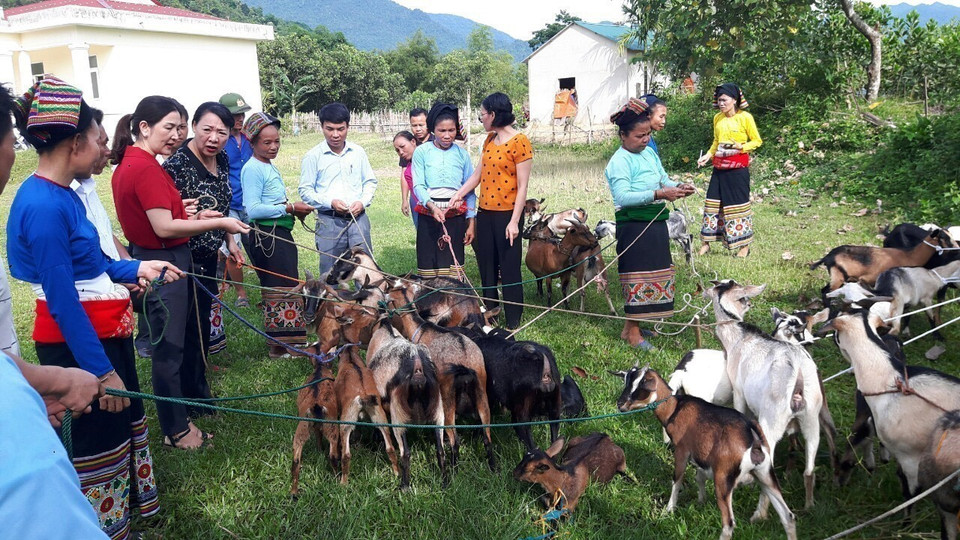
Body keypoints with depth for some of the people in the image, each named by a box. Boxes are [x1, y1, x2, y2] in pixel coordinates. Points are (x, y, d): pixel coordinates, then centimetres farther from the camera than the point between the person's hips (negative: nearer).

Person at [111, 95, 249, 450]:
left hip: (155, 259, 10)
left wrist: (194, 217, 6)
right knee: (169, 347, 2)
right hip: (163, 264, -10)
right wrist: (218, 223, -19)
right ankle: (176, 430, 15)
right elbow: (164, 227, -24)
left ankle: (195, 395, 43)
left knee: (187, 332, 24)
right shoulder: (145, 168, -21)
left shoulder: (130, 164, 10)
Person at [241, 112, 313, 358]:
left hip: (281, 234, 10)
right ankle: (280, 346, 1)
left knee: (288, 286, 14)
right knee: (280, 287, -7)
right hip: (266, 235, -10)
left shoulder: (270, 166, 15)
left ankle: (290, 341, 24)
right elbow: (253, 209, -20)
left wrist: (295, 210, 1)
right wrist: (289, 208, -17)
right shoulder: (253, 169, -13)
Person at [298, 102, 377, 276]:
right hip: (329, 221, -2)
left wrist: (362, 202, -5)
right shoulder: (313, 156, -1)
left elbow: (370, 181, 14)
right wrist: (330, 202, -16)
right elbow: (305, 190, -1)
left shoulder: (358, 152, 8)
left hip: (358, 218, 2)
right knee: (330, 273, 4)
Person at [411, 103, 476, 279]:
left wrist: (471, 223, 6)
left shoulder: (462, 154, 9)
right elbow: (418, 186, -3)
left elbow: (470, 191, 10)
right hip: (428, 216, -1)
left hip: (456, 216, 1)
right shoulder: (422, 152, 3)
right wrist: (432, 206, -21)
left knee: (452, 268, -3)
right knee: (428, 266, 0)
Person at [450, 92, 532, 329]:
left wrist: (514, 221, -17)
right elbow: (478, 174, 9)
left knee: (509, 269, 1)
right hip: (485, 212, 8)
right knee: (487, 268, 15)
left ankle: (513, 322, 13)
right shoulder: (490, 139, 11)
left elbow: (523, 185, -14)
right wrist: (457, 195, -2)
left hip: (507, 213, -7)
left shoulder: (519, 141, -12)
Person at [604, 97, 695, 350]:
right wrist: (659, 194, -29)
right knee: (637, 275, -3)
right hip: (633, 225, -8)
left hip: (656, 222, 9)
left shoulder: (649, 153, 10)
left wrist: (678, 187, -5)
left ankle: (636, 323, 25)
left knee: (655, 273, 13)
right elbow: (623, 197, -25)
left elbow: (664, 179, 17)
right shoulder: (619, 161, -14)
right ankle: (631, 331, 7)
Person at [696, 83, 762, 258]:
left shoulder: (745, 117, -6)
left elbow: (757, 141, -1)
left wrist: (741, 147, -18)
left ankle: (744, 246, 9)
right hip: (719, 167, 6)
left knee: (738, 204, -1)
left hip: (738, 167, -5)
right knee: (713, 203, 5)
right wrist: (709, 155, 5)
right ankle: (706, 243, 13)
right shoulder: (717, 118, 10)